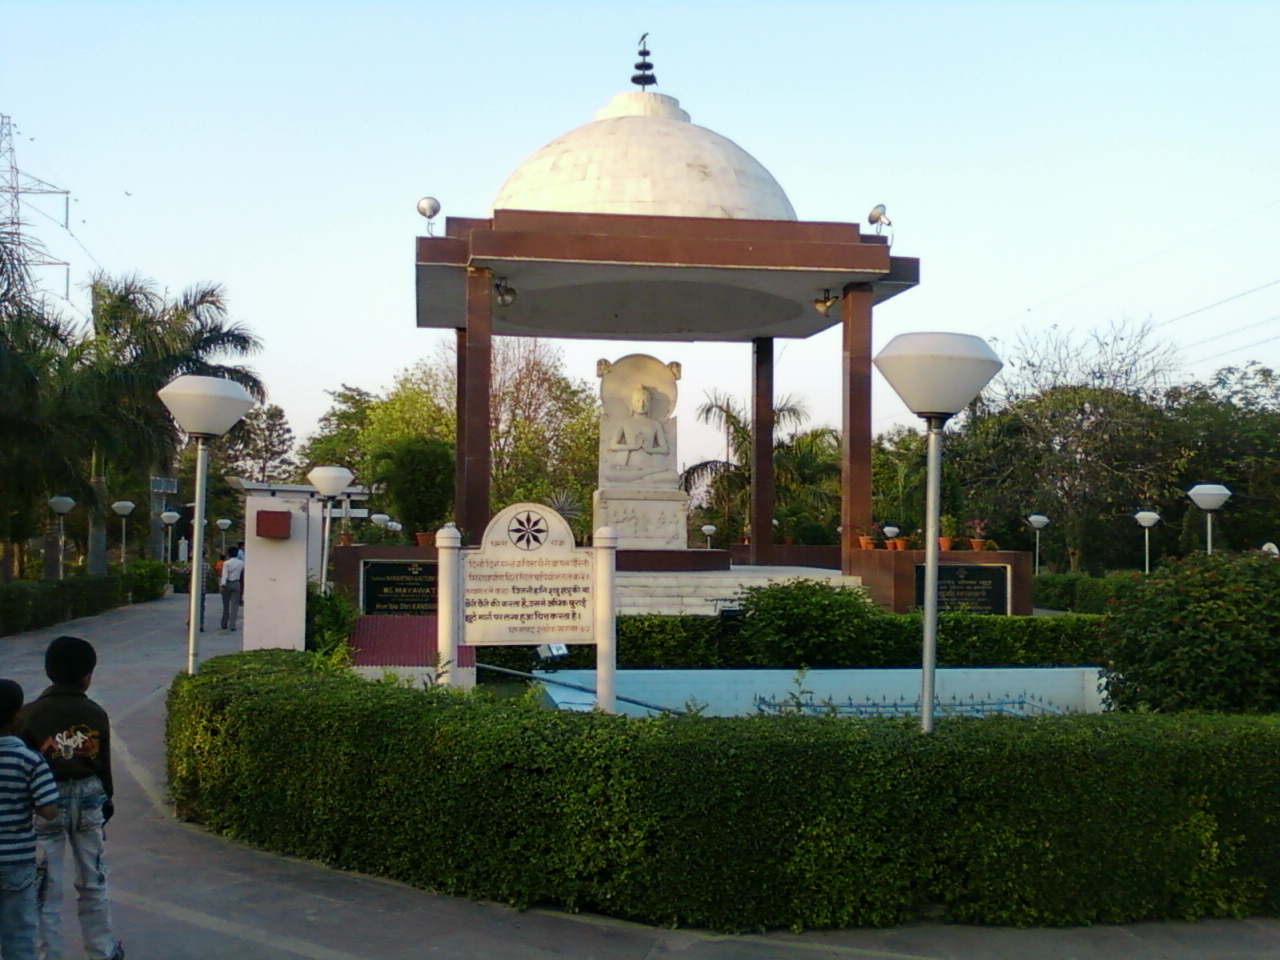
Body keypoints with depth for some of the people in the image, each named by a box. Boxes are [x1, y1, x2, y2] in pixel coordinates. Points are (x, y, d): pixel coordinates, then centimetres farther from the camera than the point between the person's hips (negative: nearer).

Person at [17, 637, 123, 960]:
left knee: (46, 888, 7)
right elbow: (104, 764, 2)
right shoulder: (96, 715, -5)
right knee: (93, 884, 17)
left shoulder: (30, 714, -11)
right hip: (89, 799, 3)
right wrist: (107, 800, 17)